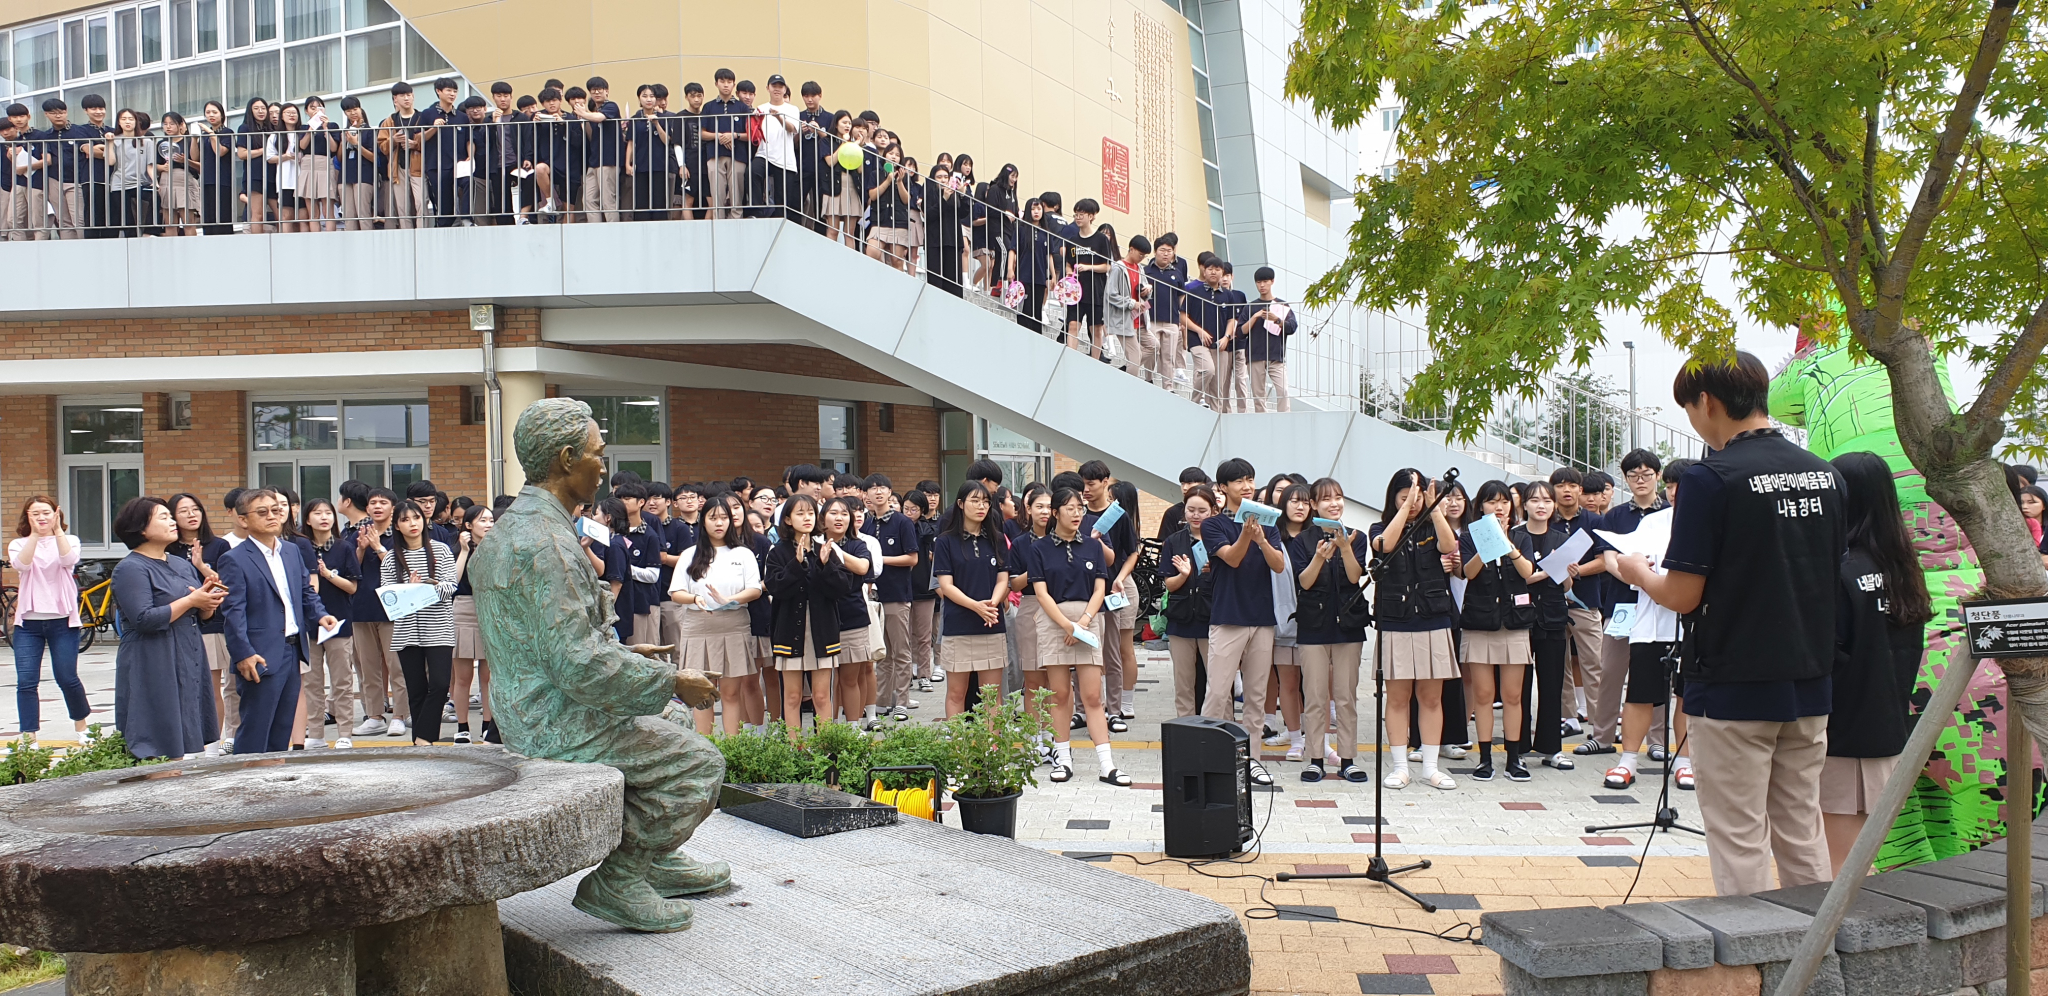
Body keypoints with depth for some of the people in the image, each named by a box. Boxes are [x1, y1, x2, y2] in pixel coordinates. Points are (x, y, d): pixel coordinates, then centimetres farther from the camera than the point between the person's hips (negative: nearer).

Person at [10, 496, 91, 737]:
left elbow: (69, 560, -16)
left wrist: (57, 530, -22)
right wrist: (34, 534, -23)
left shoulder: (69, 540, 7)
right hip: (28, 622, 1)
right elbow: (21, 564, -15)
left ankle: (81, 724, 25)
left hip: (61, 620, -1)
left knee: (67, 678, 1)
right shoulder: (18, 544, 8)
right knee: (26, 682, -4)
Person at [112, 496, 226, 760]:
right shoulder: (130, 569, -8)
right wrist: (191, 600, -15)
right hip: (153, 671, -8)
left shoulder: (183, 565, 16)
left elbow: (202, 614, 20)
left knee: (193, 747, 6)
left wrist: (208, 602, -2)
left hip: (190, 665, 8)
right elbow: (143, 619, -19)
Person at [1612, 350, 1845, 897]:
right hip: (1809, 684, 7)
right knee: (1802, 835, 15)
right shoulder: (1824, 473, 6)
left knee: (1740, 841, 2)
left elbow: (1683, 596, -16)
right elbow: (1835, 576, 15)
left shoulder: (1711, 478, -15)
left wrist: (1638, 573, 4)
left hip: (1734, 687, -7)